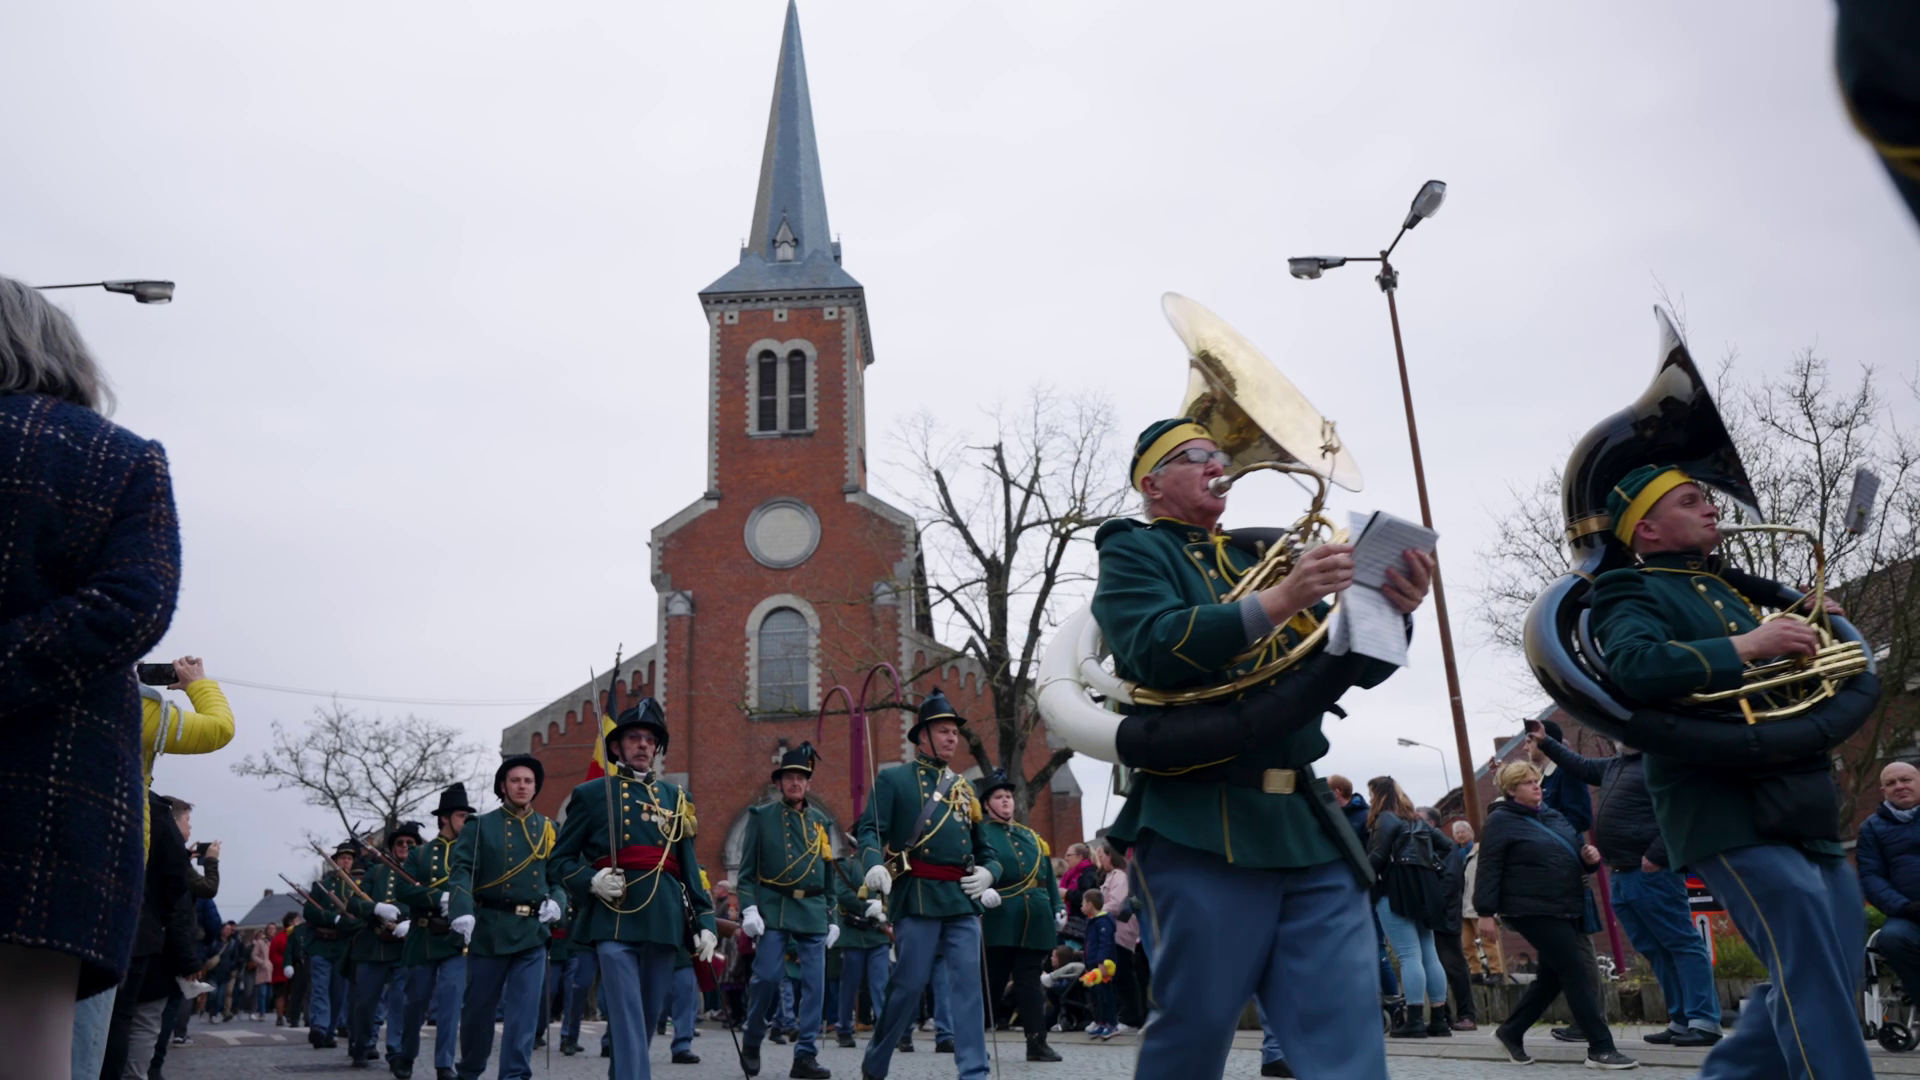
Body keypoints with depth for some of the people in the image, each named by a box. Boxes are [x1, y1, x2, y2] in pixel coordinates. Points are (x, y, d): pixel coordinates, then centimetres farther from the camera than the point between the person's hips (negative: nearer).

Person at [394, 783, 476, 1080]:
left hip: (457, 938, -1)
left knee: (450, 1000, -10)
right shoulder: (419, 853, 6)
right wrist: (441, 898, -19)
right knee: (416, 1002, 11)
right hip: (423, 940, 1)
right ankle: (406, 1056, 32)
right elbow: (403, 889, -7)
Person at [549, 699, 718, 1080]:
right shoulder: (590, 794, 7)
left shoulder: (675, 796, 16)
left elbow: (689, 864, 14)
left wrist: (704, 921, 5)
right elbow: (561, 860, 7)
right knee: (628, 1019, -12)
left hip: (664, 918, 4)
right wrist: (591, 881, -13)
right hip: (613, 918, -4)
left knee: (650, 1014, 12)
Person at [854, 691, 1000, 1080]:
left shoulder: (963, 788, 20)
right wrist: (874, 864, -26)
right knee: (909, 984, 0)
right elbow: (869, 829, -6)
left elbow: (984, 847, 23)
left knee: (967, 982, -3)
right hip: (918, 896, -4)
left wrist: (989, 872, 1)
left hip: (963, 898, 5)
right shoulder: (893, 779, 5)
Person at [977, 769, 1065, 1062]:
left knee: (1030, 980, 4)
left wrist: (1057, 908, 9)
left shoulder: (1031, 836, 20)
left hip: (1035, 920, 4)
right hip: (1000, 919, -4)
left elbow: (1048, 876, 19)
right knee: (991, 980, 2)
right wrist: (982, 891, -30)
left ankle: (1037, 1043, 4)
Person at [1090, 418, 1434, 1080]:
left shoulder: (1261, 556, 21)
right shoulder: (1134, 551, 4)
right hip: (1204, 826, -5)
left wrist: (1393, 609, -9)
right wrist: (1280, 601, -25)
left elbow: (1357, 666, 13)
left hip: (1309, 823, 6)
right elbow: (1152, 648, -16)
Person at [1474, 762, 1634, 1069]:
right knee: (1576, 974, -11)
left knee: (1552, 977, 12)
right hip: (1532, 911, -8)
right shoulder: (1501, 821, -8)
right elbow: (1489, 869, -13)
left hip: (1565, 910, 8)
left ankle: (1510, 1032, 26)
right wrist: (1486, 913, -18)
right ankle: (1600, 1048, -6)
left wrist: (1588, 856, 1)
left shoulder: (1552, 815, 15)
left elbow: (1571, 854, 25)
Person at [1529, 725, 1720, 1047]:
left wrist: (1657, 856, -22)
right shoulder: (1615, 765, 19)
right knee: (1653, 949, 10)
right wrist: (1546, 743, 34)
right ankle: (1681, 1021, 14)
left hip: (1650, 874, -10)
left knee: (1682, 943, -6)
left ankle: (1705, 1022, -5)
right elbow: (1581, 767, 36)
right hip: (1621, 876, 10)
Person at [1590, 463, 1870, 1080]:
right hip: (1730, 814, -8)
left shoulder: (1728, 590, 23)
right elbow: (1635, 666, -24)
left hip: (1805, 813, 8)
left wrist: (1813, 621, 16)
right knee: (1811, 981, -14)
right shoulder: (1634, 593, -2)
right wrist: (1747, 645, -23)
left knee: (1823, 984, 10)